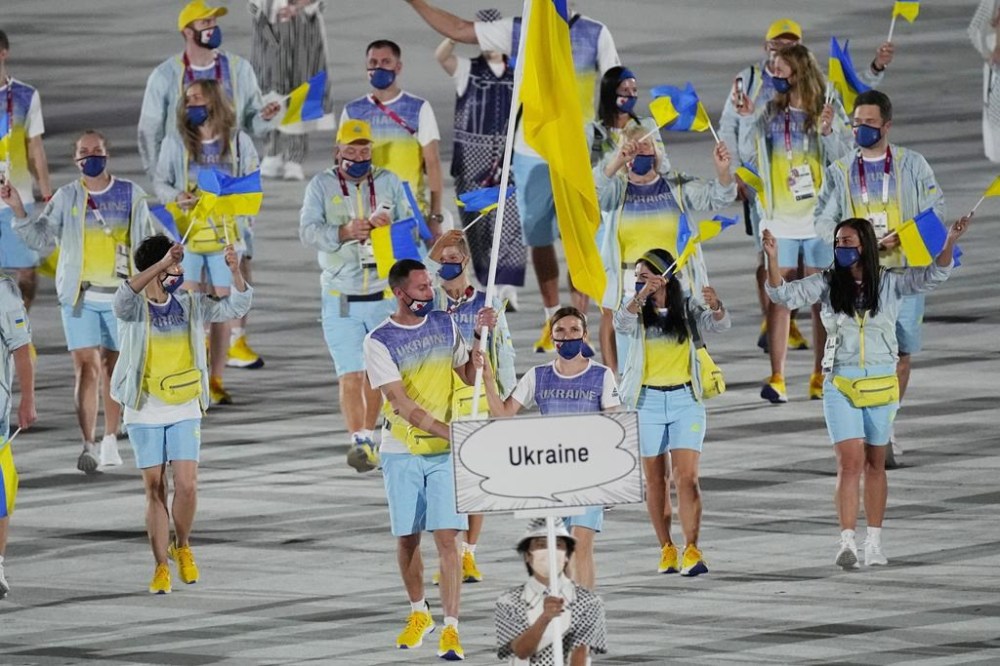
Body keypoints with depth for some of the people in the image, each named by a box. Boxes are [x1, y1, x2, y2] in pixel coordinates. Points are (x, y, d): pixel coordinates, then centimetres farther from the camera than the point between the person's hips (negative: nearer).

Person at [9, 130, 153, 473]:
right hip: (80, 296, -1)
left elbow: (145, 245, 8)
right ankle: (88, 445, -15)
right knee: (86, 368, -10)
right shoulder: (66, 197, 3)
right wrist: (18, 211, -12)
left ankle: (110, 441, 21)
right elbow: (43, 239, 1)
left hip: (120, 295, 1)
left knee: (113, 368, 9)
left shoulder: (131, 195, 3)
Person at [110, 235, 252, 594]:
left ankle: (182, 547, 19)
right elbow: (124, 298, -33)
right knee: (155, 490, 2)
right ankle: (161, 567, 10)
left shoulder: (190, 305, 2)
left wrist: (236, 272, -20)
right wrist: (161, 264, -43)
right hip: (145, 413, -2)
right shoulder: (135, 308, -9)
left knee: (187, 486, -8)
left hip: (185, 411, 2)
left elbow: (236, 307, -2)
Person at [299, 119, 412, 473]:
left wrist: (389, 226, -18)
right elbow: (308, 231, -8)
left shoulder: (388, 182, 8)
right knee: (350, 375, -12)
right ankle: (359, 443, -17)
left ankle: (369, 437, 24)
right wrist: (344, 233, -25)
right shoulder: (321, 185, 3)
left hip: (384, 295, 2)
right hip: (341, 298, -2)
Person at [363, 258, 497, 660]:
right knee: (407, 538, 8)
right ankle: (419, 614, 30)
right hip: (402, 453, -1)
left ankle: (451, 629, -13)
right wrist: (450, 432, -25)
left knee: (446, 537, -9)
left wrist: (481, 337, -3)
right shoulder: (379, 341, -9)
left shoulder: (444, 324, 3)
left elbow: (471, 377, 12)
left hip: (445, 452, 1)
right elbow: (402, 403, -16)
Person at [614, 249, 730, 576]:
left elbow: (720, 324, -13)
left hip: (686, 399, -2)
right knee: (655, 479, 5)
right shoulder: (637, 310, 4)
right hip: (646, 401, 2)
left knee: (686, 476, -11)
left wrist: (715, 306, -36)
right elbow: (621, 323, -18)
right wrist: (641, 297, -35)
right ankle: (666, 550, 13)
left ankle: (692, 550, -16)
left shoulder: (688, 309, 2)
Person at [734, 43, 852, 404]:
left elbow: (845, 160, -5)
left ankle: (821, 377, 13)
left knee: (822, 299, 5)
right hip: (779, 219, 1)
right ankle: (777, 378, -3)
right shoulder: (769, 113, 5)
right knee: (778, 297, -3)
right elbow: (748, 156, 3)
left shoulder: (830, 112, -2)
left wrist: (829, 132, -21)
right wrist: (746, 120, -8)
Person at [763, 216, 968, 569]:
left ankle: (874, 543, 18)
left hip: (881, 382, 1)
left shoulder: (890, 283, 0)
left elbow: (933, 276, -7)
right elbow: (784, 295, -4)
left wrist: (949, 243, -24)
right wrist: (772, 259, -20)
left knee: (875, 464, 10)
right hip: (840, 384, -1)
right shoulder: (826, 284, 2)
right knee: (850, 462, -12)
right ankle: (847, 542, -18)